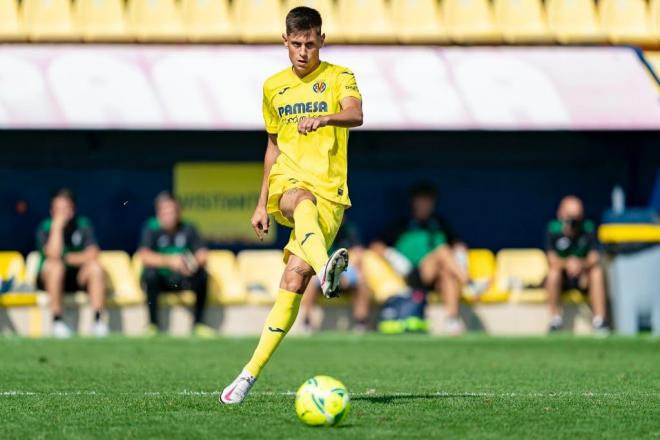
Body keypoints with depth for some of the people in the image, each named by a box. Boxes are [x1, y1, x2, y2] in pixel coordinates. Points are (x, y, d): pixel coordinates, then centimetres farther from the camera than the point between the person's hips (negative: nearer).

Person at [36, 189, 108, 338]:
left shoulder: (83, 225, 1)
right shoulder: (45, 227, -7)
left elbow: (93, 253, -11)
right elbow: (53, 255, -25)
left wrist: (68, 258, -16)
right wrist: (57, 226, -24)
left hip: (77, 278, 2)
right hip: (49, 280, -2)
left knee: (95, 266, -26)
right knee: (54, 265, -34)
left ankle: (98, 320, -31)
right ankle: (57, 322, -35)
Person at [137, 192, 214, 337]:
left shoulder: (187, 229, 0)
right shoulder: (151, 229, -11)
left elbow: (202, 254, -7)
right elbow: (144, 256, -26)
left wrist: (194, 262, -31)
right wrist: (169, 261, -40)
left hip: (181, 280, 3)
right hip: (159, 279, -3)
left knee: (202, 275, -24)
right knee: (150, 273, -35)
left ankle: (198, 323, -13)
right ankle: (152, 324, -25)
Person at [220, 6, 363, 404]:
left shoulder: (338, 77, 2)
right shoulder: (274, 87, 16)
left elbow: (355, 115, -20)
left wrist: (324, 118, -41)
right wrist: (262, 203, 23)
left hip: (329, 192, -2)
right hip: (288, 181, 2)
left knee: (294, 281, -14)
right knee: (304, 203, -38)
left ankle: (252, 373, -9)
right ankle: (325, 266, -69)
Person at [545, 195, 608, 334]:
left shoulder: (588, 229, -6)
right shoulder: (553, 230, -9)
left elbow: (594, 259, -15)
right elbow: (552, 260, -19)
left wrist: (581, 264, -38)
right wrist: (567, 264, -41)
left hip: (582, 277, 1)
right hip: (561, 279, -1)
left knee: (598, 271, -28)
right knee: (554, 272, -33)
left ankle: (599, 319, -29)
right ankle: (555, 318, -24)